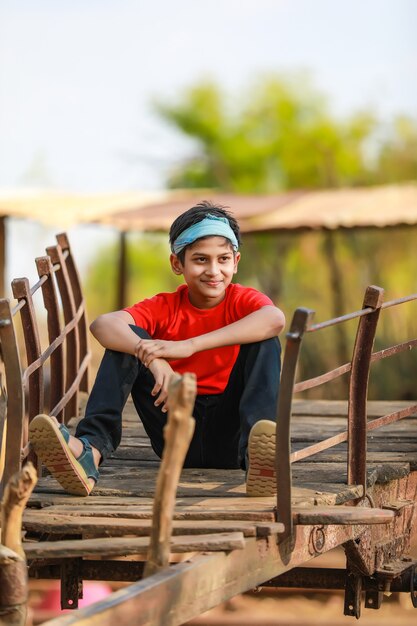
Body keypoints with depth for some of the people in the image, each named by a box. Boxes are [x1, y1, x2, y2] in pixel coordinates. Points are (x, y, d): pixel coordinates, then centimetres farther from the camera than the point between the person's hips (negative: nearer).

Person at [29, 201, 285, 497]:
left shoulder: (242, 300, -2)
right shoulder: (164, 307, 2)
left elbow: (276, 319, -30)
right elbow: (102, 324, -18)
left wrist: (190, 345, -36)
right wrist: (152, 358, -39)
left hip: (228, 434, -1)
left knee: (265, 339, -20)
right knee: (128, 338, -13)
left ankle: (256, 451, -44)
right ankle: (90, 449, -32)